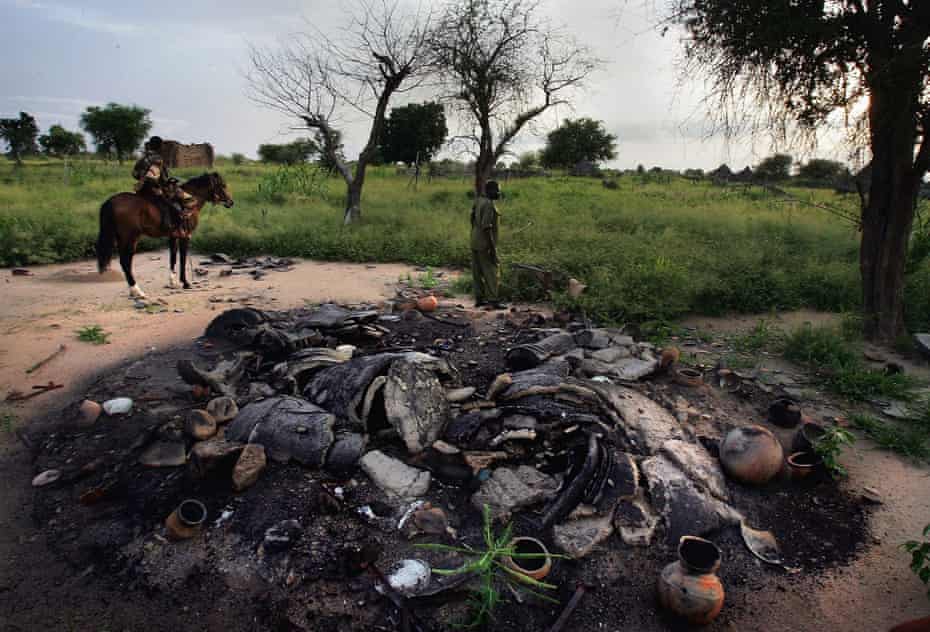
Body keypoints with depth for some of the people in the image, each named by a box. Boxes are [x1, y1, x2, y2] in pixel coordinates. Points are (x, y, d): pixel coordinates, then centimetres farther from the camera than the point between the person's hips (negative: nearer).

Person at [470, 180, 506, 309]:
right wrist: (492, 248, -22)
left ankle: (479, 298, 17)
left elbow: (473, 221, 14)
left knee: (478, 272, 11)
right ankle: (494, 301, -3)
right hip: (485, 245, -9)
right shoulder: (489, 205, -19)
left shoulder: (479, 201, 9)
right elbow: (486, 227, -24)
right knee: (492, 272, -4)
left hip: (475, 243, 9)